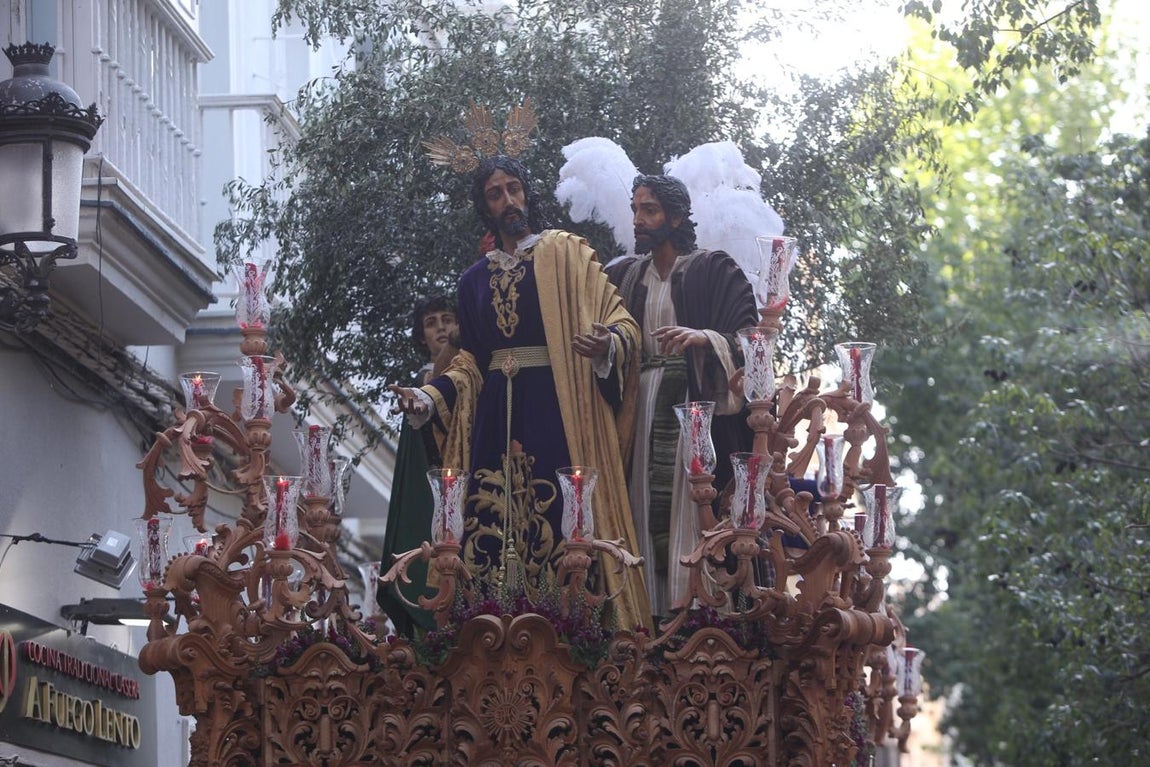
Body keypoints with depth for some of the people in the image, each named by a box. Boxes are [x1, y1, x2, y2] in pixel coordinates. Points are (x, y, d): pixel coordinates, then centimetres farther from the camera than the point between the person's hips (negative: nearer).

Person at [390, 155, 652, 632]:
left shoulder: (566, 254, 5)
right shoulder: (475, 280, 18)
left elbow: (618, 321, -3)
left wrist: (609, 345, -25)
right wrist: (430, 398, 6)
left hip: (558, 411, -4)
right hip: (496, 420, 4)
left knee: (559, 519, -12)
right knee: (492, 528, -5)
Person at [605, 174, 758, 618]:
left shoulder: (713, 271, 3)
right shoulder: (622, 277, 19)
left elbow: (750, 338, -6)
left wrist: (705, 338, -22)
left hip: (695, 409, -4)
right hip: (642, 411, 4)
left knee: (690, 520, -12)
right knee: (647, 515, -3)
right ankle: (652, 613, -5)